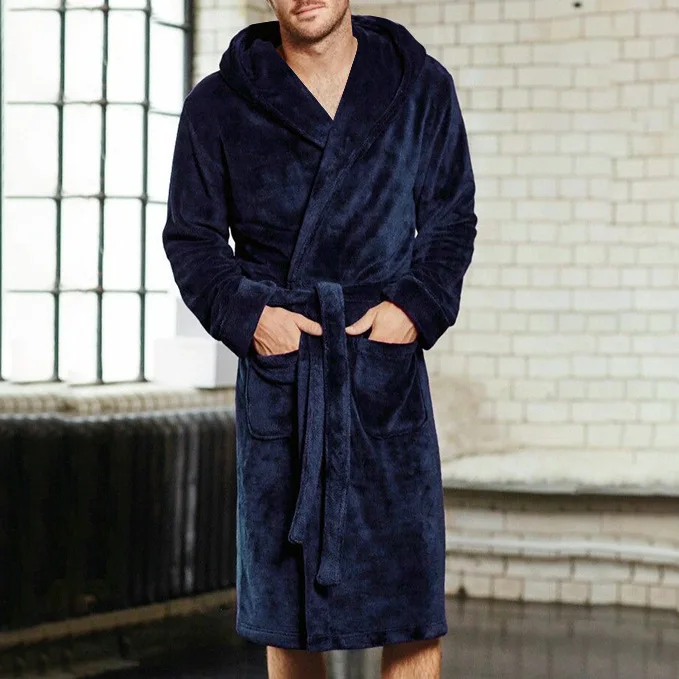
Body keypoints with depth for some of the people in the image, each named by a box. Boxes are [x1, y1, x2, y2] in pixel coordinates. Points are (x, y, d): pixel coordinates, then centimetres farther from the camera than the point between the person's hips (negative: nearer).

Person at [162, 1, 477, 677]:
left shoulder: (423, 89, 6)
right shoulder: (217, 107, 3)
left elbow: (451, 222, 10)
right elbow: (190, 236, 9)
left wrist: (417, 308, -6)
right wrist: (245, 314, -8)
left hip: (389, 367, 0)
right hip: (277, 368, 0)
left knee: (413, 596, -4)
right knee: (284, 596, 7)